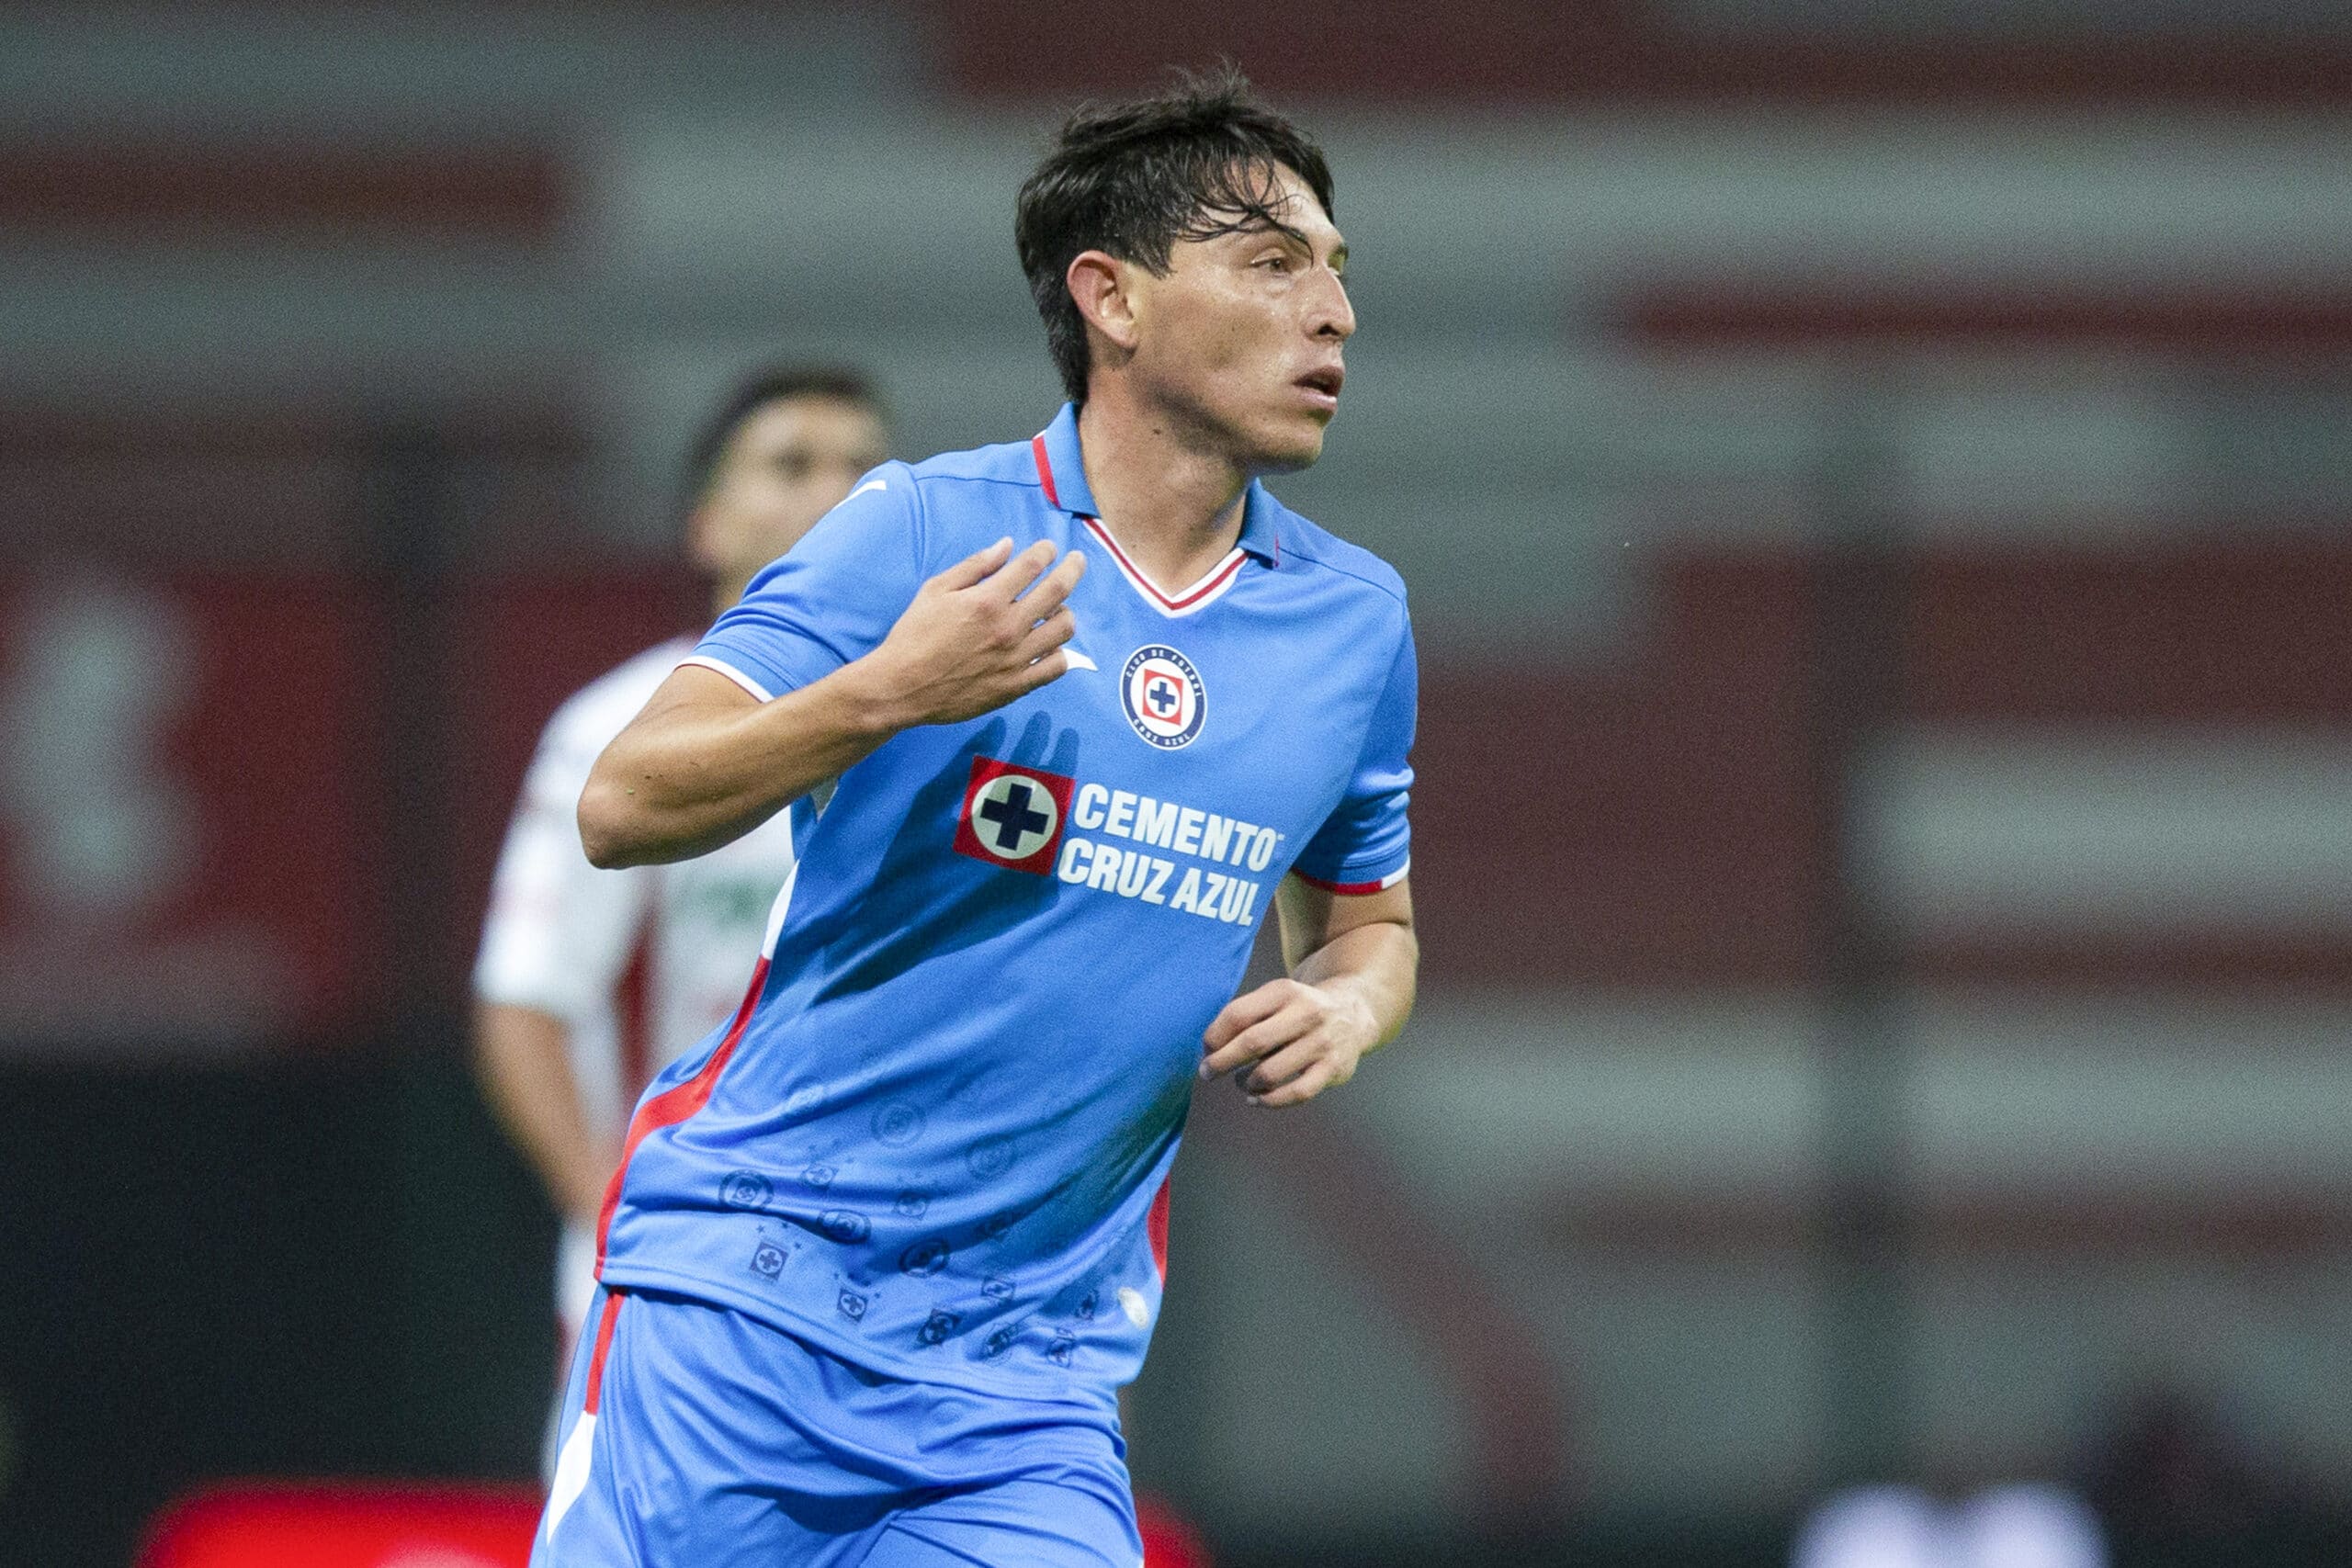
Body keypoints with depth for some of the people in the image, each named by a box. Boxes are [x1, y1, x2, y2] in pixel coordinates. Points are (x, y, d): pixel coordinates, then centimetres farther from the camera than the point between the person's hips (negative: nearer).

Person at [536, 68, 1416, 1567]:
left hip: (1028, 1373, 4)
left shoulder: (1355, 619, 9)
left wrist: (1342, 1008, 1)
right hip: (748, 1302, -3)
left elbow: (1369, 921, 25)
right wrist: (888, 693, -25)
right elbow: (622, 807, -11)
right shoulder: (926, 530, -5)